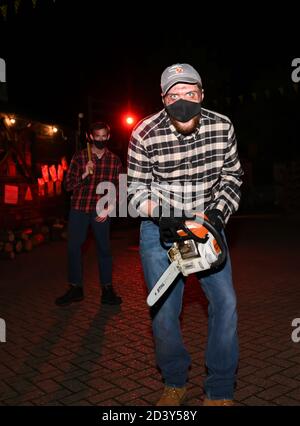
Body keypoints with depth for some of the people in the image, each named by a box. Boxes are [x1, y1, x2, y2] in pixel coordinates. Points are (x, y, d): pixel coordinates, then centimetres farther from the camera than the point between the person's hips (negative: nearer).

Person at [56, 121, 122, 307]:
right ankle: (76, 288, 17)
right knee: (74, 247, 4)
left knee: (104, 248, 4)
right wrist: (84, 175, -16)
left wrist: (109, 208, -6)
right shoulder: (79, 157, 2)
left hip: (102, 210, 0)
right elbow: (68, 185, 0)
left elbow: (118, 188, 6)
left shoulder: (115, 160, 5)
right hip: (79, 208, 1)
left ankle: (107, 289, 15)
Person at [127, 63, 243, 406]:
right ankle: (174, 383, 23)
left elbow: (231, 176, 2)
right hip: (160, 227, -2)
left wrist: (218, 212, -13)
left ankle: (220, 392, 12)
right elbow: (137, 190, -8)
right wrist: (159, 211, -26)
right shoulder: (145, 134, -17)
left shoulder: (222, 127, -9)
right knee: (164, 311, -2)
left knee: (225, 302, -5)